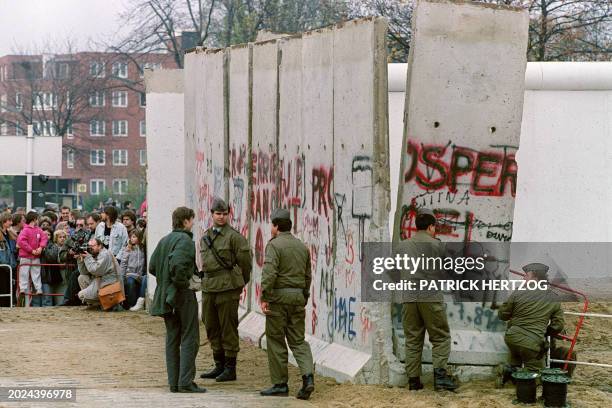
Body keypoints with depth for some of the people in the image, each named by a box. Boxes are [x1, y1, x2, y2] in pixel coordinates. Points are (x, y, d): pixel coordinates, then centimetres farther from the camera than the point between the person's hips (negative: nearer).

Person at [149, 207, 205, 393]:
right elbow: (177, 265, -27)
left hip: (165, 297, 8)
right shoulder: (185, 240, -13)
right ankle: (186, 382, -6)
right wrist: (183, 282, -14)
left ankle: (174, 382, 10)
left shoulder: (164, 241, 12)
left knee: (172, 339, 10)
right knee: (189, 339, -2)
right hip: (183, 295, -8)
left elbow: (152, 267, 13)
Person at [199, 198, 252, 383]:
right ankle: (219, 365, 20)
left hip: (228, 287, -7)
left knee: (228, 328, -3)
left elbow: (245, 262, -3)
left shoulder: (233, 236, -7)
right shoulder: (205, 237, 13)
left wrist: (240, 283, 7)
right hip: (208, 288, 7)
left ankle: (230, 368, 2)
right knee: (211, 327, 11)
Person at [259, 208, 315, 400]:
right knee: (298, 340, 7)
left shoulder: (274, 245, -9)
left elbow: (269, 272, -20)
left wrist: (264, 298, -20)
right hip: (298, 296, 6)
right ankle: (308, 375, -14)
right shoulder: (302, 247, 12)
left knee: (276, 341, 4)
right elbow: (307, 276, 16)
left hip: (279, 296, -6)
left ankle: (280, 384, 7)